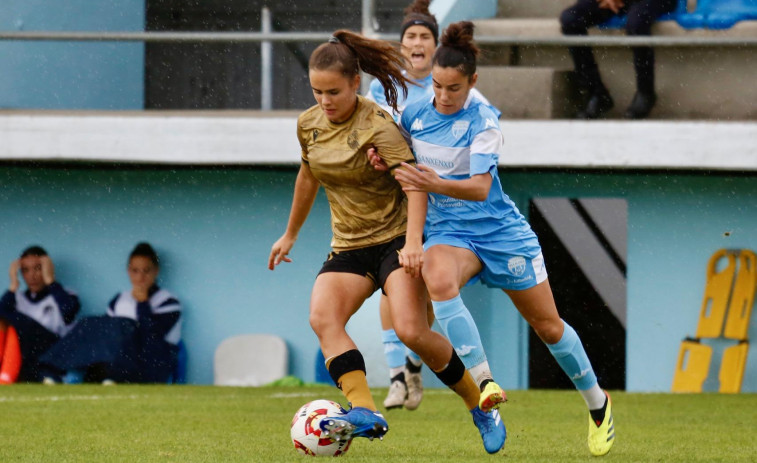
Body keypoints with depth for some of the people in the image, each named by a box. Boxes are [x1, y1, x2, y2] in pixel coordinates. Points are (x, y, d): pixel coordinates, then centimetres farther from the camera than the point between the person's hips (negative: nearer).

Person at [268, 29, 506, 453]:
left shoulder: (377, 126, -16)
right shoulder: (309, 124, 5)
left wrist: (413, 241, -38)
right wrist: (291, 235, 33)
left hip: (396, 239, -6)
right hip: (348, 247, 6)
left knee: (412, 331, -23)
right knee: (322, 317, -24)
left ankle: (481, 407, -2)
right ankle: (364, 412, -35)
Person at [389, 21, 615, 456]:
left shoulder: (483, 122, -18)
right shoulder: (415, 113, -5)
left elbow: (480, 188, -28)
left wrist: (436, 184, -46)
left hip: (501, 230, -2)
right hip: (448, 232, 2)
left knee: (548, 326, 8)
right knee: (439, 280, -35)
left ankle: (598, 403, 32)